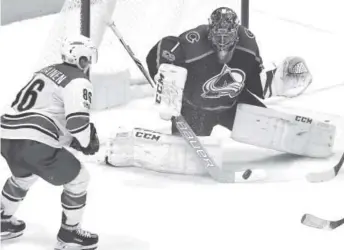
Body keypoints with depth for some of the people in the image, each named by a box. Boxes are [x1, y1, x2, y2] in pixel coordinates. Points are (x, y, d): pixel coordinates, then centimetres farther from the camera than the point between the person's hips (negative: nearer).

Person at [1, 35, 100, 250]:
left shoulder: (47, 72, 22)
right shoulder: (79, 82, -5)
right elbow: (77, 121, -18)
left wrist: (72, 138, 26)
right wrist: (88, 142, 2)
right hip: (34, 142, -9)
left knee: (24, 175, 37)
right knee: (77, 178, 9)